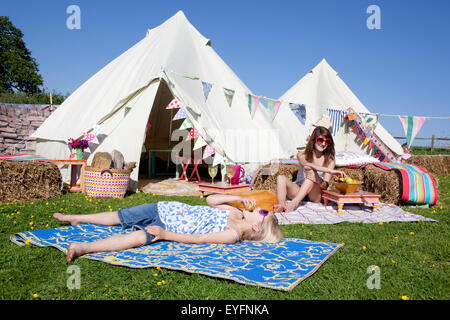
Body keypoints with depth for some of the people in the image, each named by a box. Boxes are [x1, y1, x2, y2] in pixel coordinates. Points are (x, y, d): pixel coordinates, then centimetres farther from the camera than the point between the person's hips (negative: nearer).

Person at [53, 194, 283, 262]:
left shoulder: (233, 235, -16)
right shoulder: (236, 212, 1)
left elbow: (198, 239, -22)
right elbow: (210, 200, 10)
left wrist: (165, 235, -26)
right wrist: (238, 198, -2)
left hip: (168, 228, -5)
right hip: (168, 210, 5)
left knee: (141, 237, -34)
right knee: (119, 217, 8)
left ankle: (84, 248, -33)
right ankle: (76, 218, 26)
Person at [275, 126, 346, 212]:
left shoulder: (330, 161, 2)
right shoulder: (302, 155, 3)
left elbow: (325, 186, -8)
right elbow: (307, 165, -22)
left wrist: (319, 181, -34)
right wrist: (330, 171, -35)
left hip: (316, 195, -1)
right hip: (298, 192, 1)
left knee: (311, 172, -28)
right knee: (281, 178, -23)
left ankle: (294, 203, -45)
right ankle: (281, 206, -49)